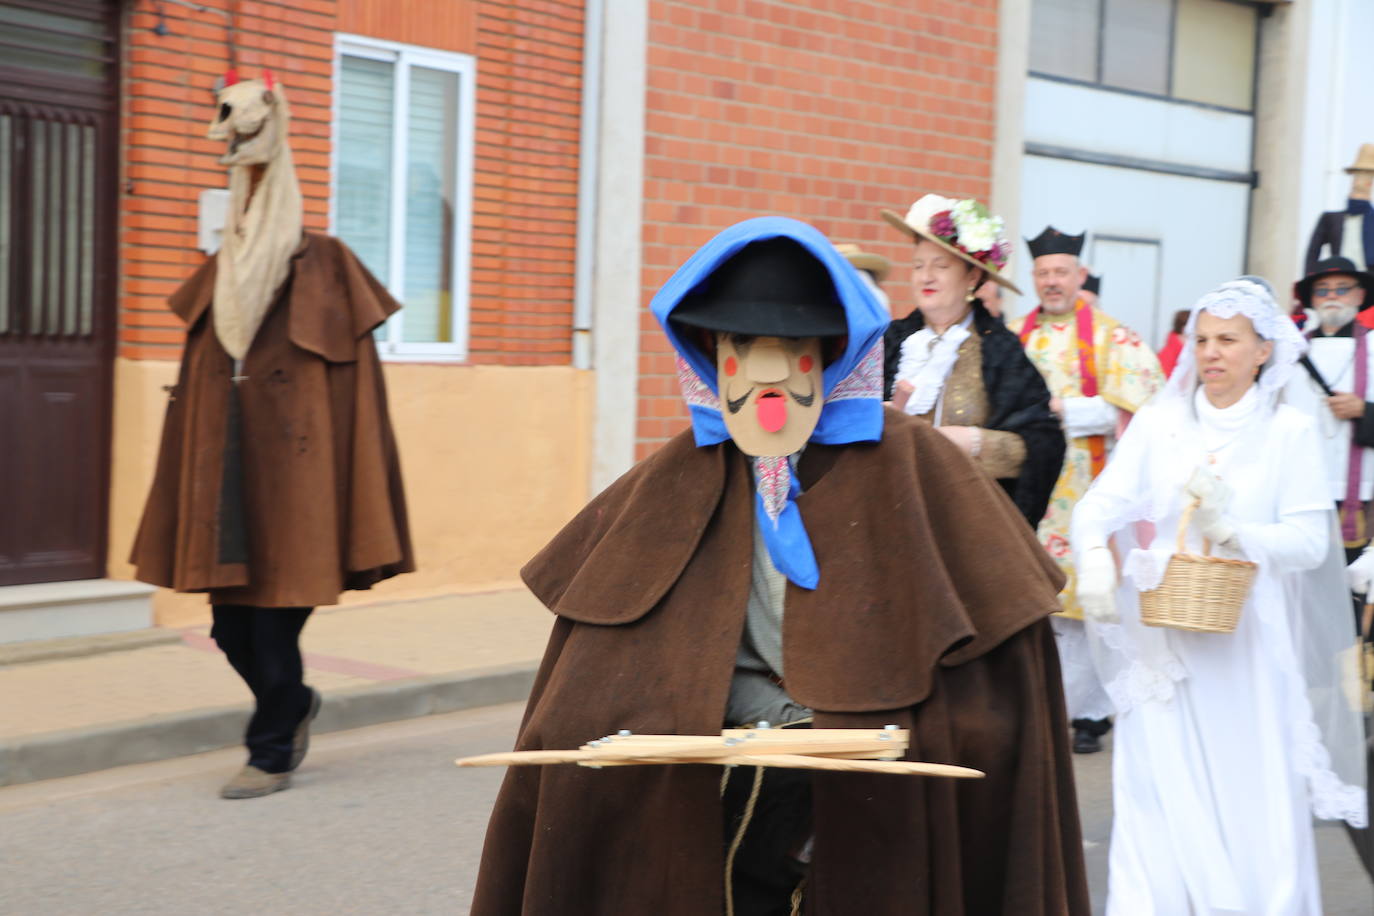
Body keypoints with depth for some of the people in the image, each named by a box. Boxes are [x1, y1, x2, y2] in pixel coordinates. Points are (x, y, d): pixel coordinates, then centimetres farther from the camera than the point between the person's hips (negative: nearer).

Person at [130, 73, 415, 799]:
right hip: (225, 481, 6)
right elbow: (195, 390, 13)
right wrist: (194, 491, 9)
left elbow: (354, 389, -8)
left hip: (290, 481, -5)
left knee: (272, 618, -1)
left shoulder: (324, 272, -5)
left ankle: (272, 753, 14)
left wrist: (355, 517, -11)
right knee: (230, 623, 10)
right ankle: (293, 706, 35)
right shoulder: (218, 279, 11)